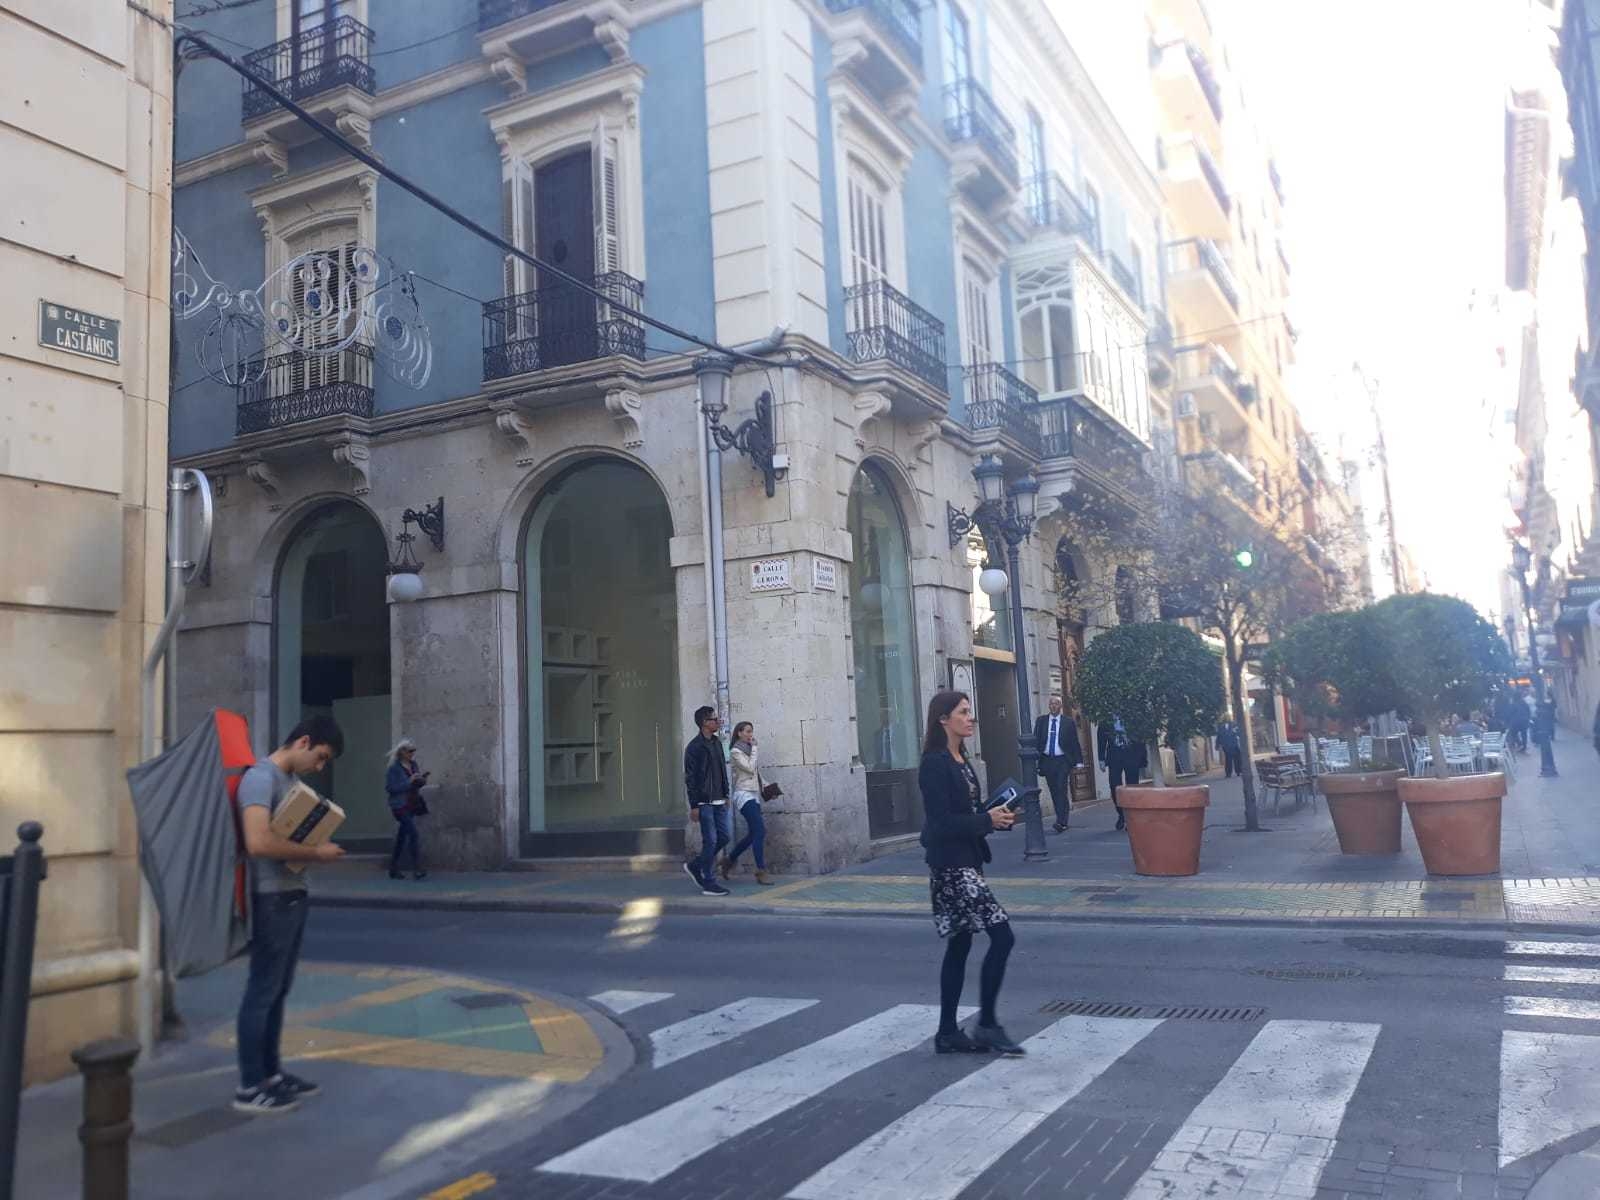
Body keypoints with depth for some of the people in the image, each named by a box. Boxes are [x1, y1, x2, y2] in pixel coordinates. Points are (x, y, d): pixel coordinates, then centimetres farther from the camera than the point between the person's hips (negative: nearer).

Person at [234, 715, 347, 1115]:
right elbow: (259, 842, -29)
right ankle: (250, 1088, 7)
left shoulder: (290, 780, 14)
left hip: (293, 895, 10)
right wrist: (315, 853, -20)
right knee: (262, 991, -1)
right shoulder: (260, 777, -17)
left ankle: (270, 1073, 25)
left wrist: (316, 847, 2)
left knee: (279, 990, 15)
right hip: (272, 899, -10)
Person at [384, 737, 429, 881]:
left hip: (412, 806, 7)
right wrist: (409, 782, -21)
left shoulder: (413, 765, 10)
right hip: (400, 807, -7)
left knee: (402, 837, 13)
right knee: (414, 835, -17)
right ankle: (417, 870, -17)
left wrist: (422, 780, -4)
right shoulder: (394, 768, -11)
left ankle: (394, 870, 23)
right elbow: (389, 787, -16)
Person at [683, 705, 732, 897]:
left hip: (719, 801, 8)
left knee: (725, 836, 6)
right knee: (710, 841, -5)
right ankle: (709, 883, 4)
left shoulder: (717, 742, 14)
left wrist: (726, 795, 16)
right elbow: (690, 778, -11)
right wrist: (694, 805, -14)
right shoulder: (694, 747, -10)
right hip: (705, 802, -8)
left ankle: (696, 866, 22)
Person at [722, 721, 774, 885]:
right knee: (760, 831, -16)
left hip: (754, 795, 9)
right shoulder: (735, 752, -7)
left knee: (753, 834, 10)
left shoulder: (748, 751, 17)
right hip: (744, 795, -9)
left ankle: (729, 860, 25)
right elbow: (750, 768, -16)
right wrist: (754, 748, -8)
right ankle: (761, 871, -13)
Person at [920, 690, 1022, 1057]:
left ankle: (948, 1033, 19)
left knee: (959, 944, 12)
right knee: (1002, 936, -10)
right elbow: (941, 821, -20)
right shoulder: (935, 764, -15)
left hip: (966, 862, 10)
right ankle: (987, 1024, 2)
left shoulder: (961, 761, 13)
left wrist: (1000, 817, 3)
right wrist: (988, 820, -17)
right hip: (951, 865, -10)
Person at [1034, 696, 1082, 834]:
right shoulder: (1041, 721, 8)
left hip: (1063, 761, -3)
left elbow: (1075, 743, 3)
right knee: (1054, 792, 6)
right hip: (1047, 760, 3)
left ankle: (1061, 822, -15)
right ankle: (1062, 821, 14)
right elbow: (1035, 741, 7)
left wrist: (1078, 761, -2)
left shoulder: (1069, 722, 2)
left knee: (1062, 790, -13)